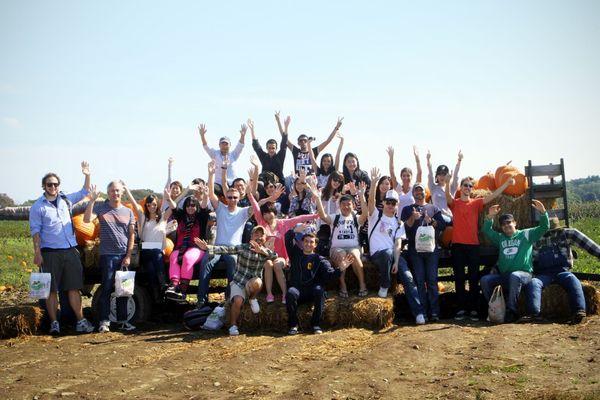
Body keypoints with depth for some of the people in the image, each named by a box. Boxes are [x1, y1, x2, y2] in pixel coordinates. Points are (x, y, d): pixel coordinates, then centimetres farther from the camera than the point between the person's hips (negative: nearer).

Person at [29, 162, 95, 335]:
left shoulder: (66, 199, 11)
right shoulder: (38, 207, 0)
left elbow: (84, 193, 22)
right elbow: (35, 231, -3)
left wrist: (87, 176, 6)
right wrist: (37, 253, -10)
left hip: (70, 251, 3)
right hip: (50, 253, -3)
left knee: (74, 288, 5)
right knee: (52, 289, 1)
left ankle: (81, 321, 7)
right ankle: (54, 323, 9)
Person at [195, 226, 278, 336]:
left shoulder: (265, 252, 1)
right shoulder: (243, 248, -6)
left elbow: (275, 256, -18)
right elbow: (225, 249, -16)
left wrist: (262, 251, -30)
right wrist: (207, 247, -29)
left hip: (251, 285, 1)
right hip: (238, 282, -1)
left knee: (257, 282, -34)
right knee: (238, 301, -29)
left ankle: (252, 299, 0)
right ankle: (233, 325, -6)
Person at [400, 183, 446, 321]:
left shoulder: (434, 208, 18)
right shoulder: (407, 209, 17)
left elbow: (442, 226, 7)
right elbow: (404, 227, 2)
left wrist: (431, 221, -10)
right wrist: (412, 218, -16)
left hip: (432, 248, 0)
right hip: (415, 248, 0)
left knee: (432, 280, -6)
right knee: (419, 281, -4)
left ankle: (434, 312, -7)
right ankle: (422, 312, -3)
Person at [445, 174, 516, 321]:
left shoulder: (476, 203, 10)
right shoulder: (454, 203, 6)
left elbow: (492, 196, 0)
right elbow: (448, 196, -14)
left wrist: (507, 183, -12)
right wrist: (447, 182, -34)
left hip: (473, 245, 1)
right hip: (457, 244, -1)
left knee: (474, 278, 1)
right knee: (459, 278, 2)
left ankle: (474, 309, 5)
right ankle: (461, 308, 7)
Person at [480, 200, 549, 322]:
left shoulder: (526, 234, 13)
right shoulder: (500, 238, 23)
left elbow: (544, 227, 4)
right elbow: (487, 230, 11)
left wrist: (542, 212, -14)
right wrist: (490, 216, -6)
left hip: (523, 274, -4)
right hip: (503, 276, 4)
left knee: (514, 276, -39)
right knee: (485, 280, -20)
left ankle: (512, 311, -33)